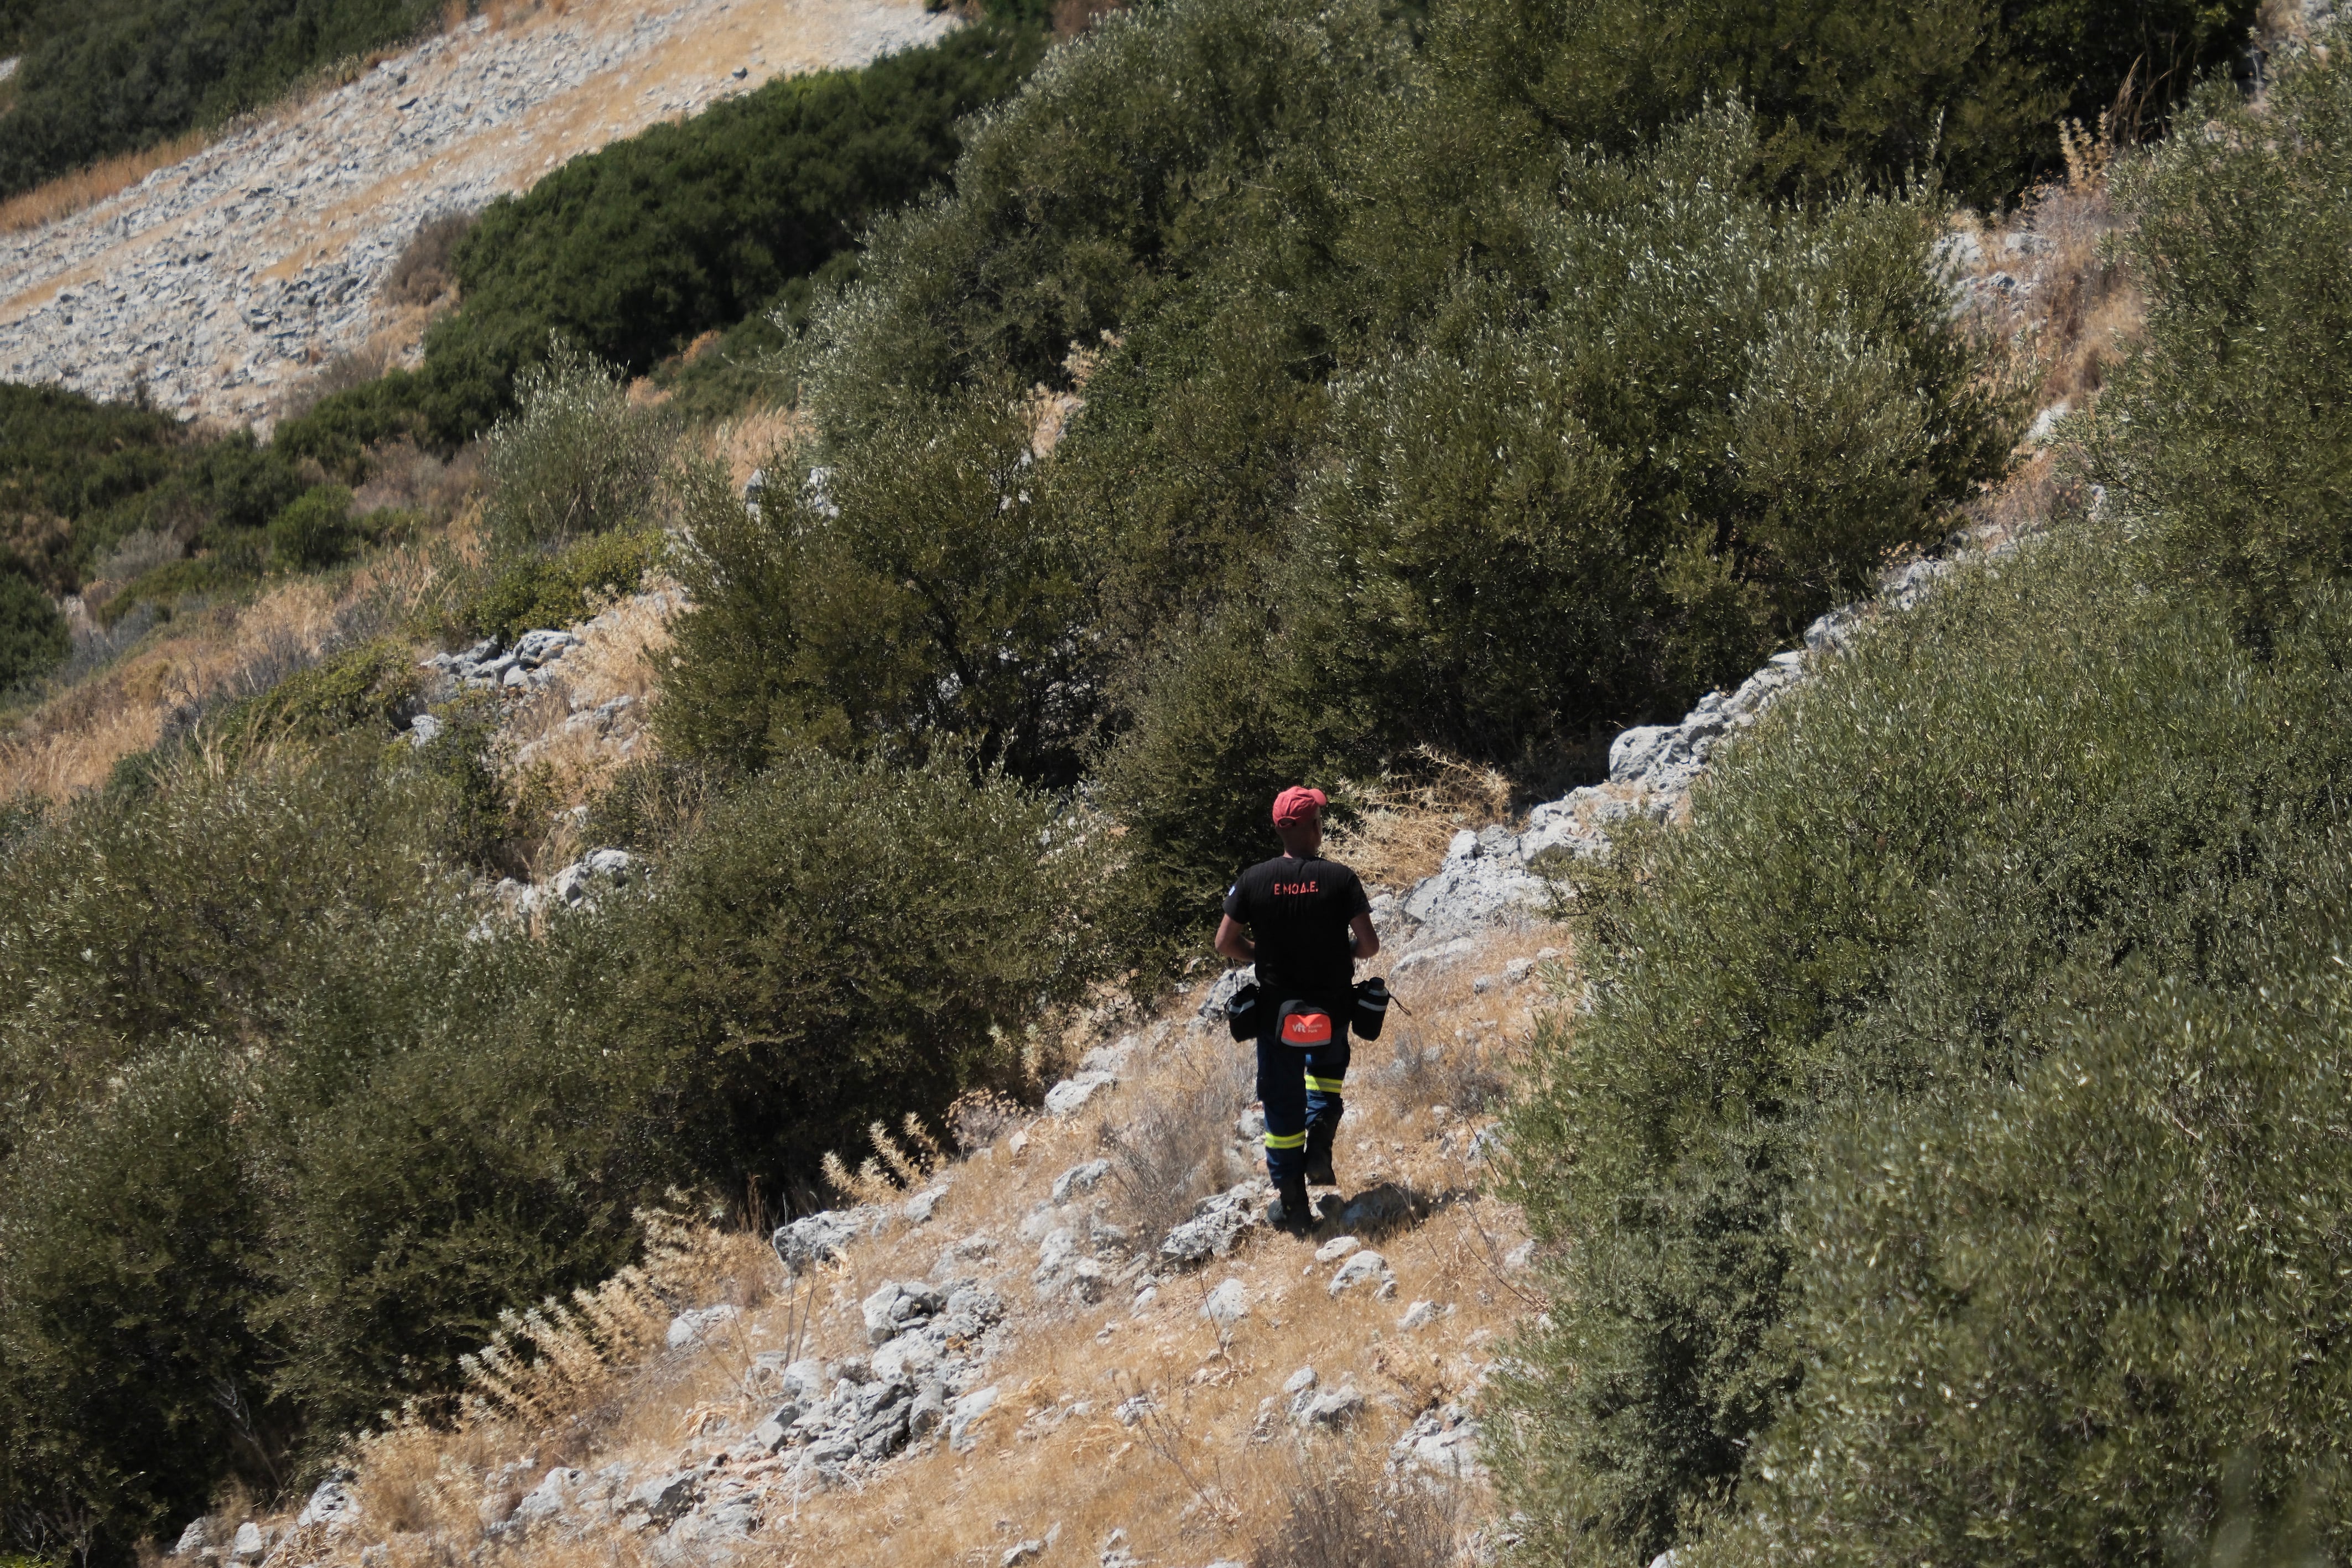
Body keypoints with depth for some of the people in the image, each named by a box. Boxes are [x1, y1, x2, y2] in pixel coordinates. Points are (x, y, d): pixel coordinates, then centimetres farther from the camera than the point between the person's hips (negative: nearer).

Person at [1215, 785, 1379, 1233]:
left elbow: (1225, 942, -6)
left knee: (1282, 1099, 11)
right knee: (1328, 1068, 32)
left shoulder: (1254, 880, -9)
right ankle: (1319, 1148, 13)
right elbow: (1369, 944, -13)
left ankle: (1291, 1203, 15)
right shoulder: (1340, 879, -13)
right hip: (1333, 1007, 0)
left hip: (1277, 1008, 0)